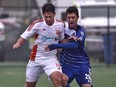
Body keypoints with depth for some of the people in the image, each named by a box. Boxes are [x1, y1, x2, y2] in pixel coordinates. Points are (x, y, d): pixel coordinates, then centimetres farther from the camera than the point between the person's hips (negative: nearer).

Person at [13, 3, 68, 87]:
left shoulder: (60, 25, -3)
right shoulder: (37, 24, -12)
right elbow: (24, 36, -11)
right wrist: (18, 43, -31)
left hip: (51, 59, 0)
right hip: (36, 58, 0)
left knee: (57, 79, -27)